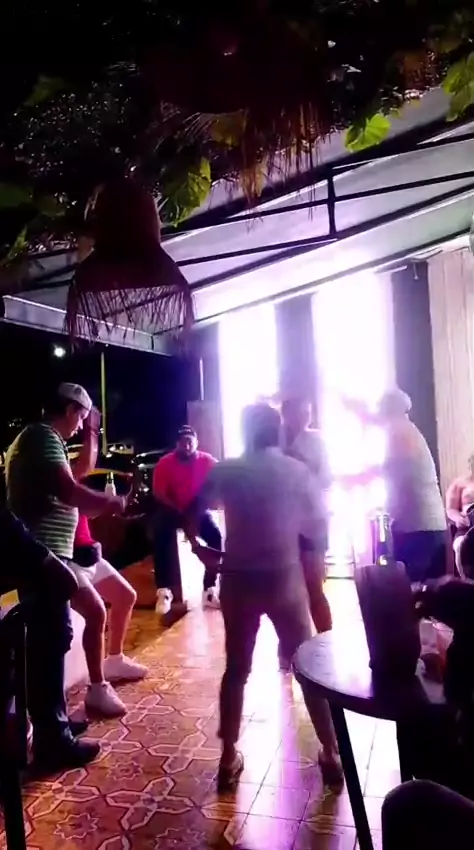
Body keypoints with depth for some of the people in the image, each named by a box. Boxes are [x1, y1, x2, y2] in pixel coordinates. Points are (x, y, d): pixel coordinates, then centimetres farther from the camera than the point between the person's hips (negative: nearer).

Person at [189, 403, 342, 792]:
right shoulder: (297, 470, -3)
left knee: (236, 668, 14)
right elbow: (315, 523, 2)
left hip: (238, 579, 0)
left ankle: (229, 758, 20)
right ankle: (332, 754, 21)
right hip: (286, 576, 0)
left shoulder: (225, 471, -4)